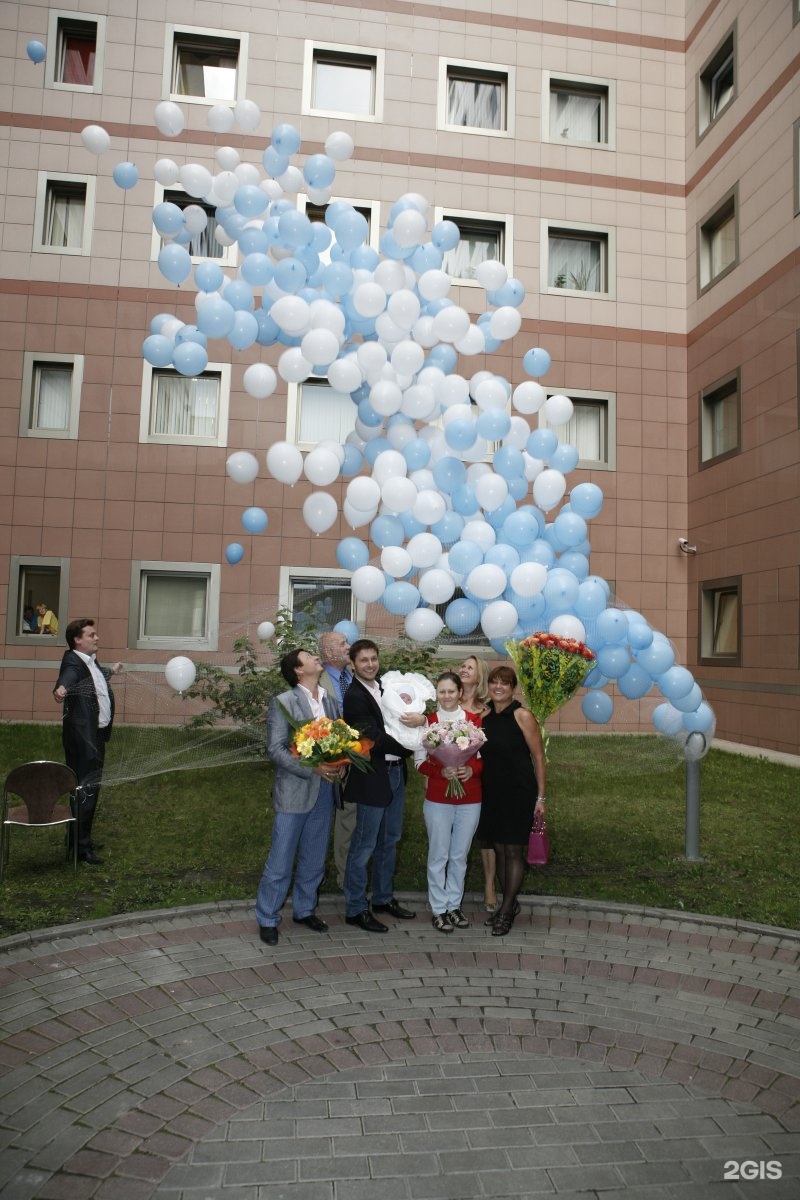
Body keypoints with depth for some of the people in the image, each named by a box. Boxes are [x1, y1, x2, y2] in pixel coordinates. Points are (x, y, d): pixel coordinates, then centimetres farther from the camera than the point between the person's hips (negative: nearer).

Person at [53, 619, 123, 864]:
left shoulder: (91, 661, 12)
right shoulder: (73, 661, -16)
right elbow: (68, 676, -40)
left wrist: (111, 671, 55)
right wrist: (60, 688, -61)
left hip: (96, 735, 10)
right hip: (81, 736, -10)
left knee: (92, 788, 19)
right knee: (84, 789, -6)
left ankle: (84, 839, 33)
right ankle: (81, 847, 2)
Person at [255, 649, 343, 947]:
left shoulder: (331, 701, 8)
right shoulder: (283, 702, -7)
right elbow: (275, 749, -12)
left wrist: (341, 763, -7)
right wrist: (312, 768, -20)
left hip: (325, 790, 5)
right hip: (294, 791, -5)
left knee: (314, 858, 16)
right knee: (281, 861, 3)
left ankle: (304, 909, 34)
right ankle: (267, 919, 18)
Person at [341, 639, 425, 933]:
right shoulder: (354, 696, -15)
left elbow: (414, 709, 8)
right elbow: (375, 738, -19)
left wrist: (421, 718, -16)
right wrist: (412, 748, -12)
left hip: (396, 773, 8)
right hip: (373, 778, -8)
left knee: (389, 841, 19)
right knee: (364, 845, 2)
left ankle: (383, 898, 33)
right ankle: (355, 909, 15)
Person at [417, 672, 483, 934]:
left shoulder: (474, 720, 0)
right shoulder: (428, 721, -3)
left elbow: (484, 757, 5)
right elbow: (421, 762, -2)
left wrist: (472, 770, -14)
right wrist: (441, 772, -18)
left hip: (470, 799, 2)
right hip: (438, 798, -2)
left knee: (460, 855, 12)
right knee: (438, 855, 5)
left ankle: (454, 905, 27)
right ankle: (438, 909, 18)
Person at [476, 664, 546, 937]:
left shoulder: (522, 716, -11)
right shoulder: (483, 715, 4)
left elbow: (538, 757, -8)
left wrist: (540, 796, -9)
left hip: (518, 792, -5)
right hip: (491, 792, 5)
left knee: (513, 851, 3)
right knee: (499, 849, 13)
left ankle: (506, 911, 15)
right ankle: (510, 903, 28)